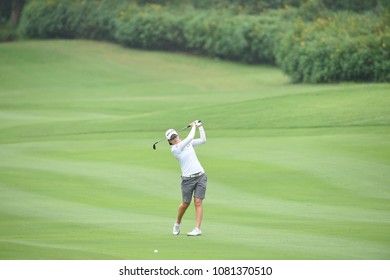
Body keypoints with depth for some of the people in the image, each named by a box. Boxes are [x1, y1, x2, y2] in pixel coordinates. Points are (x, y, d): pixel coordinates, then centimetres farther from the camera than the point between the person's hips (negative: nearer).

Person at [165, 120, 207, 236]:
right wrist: (193, 126, -2)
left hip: (200, 176, 3)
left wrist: (200, 127, 5)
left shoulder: (187, 143, 8)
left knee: (198, 202, -7)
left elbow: (203, 140, 11)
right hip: (187, 179, -3)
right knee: (185, 204, 6)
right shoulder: (174, 149, -10)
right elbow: (190, 137, -16)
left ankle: (197, 229, -9)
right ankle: (177, 224, 32)